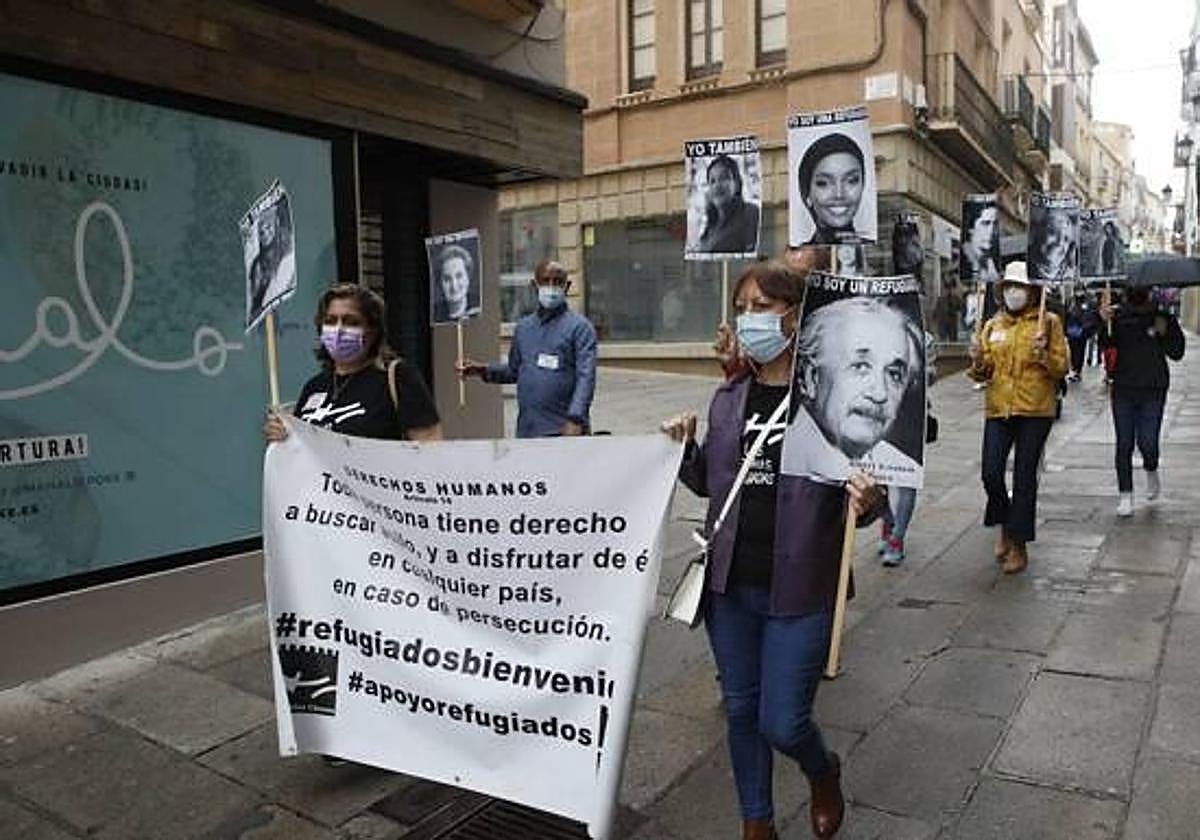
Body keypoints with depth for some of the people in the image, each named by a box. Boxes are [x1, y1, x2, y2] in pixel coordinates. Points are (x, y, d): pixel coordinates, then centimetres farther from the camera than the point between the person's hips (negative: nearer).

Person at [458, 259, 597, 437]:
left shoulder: (579, 327, -3)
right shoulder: (523, 327, 14)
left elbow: (586, 377, -11)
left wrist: (575, 419, -21)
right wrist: (484, 371, 8)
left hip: (563, 429, -5)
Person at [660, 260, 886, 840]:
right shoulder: (727, 398, 4)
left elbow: (861, 494, -4)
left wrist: (868, 504, -26)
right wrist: (685, 449, -5)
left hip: (798, 589, -4)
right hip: (729, 583, 4)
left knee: (782, 724, 3)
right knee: (741, 710, 16)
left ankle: (823, 773, 40)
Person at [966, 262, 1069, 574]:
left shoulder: (1049, 322, 1)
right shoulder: (993, 325, 11)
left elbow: (1062, 367, -1)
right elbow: (983, 373, 12)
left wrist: (1044, 356, -20)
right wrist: (978, 360, -9)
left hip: (1035, 411, -3)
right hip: (998, 410, 3)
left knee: (1024, 477, 2)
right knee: (991, 474, -4)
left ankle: (1019, 545, 13)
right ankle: (1005, 526, 24)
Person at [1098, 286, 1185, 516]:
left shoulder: (1164, 319, 3)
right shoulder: (1118, 318, 2)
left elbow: (1177, 353, 5)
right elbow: (1106, 344, -9)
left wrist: (1164, 333, -11)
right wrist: (1104, 324, -27)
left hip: (1153, 391, 0)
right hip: (1123, 389, 0)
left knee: (1147, 443, -5)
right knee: (1124, 444, 4)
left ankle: (1151, 472, 30)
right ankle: (1125, 495, 14)